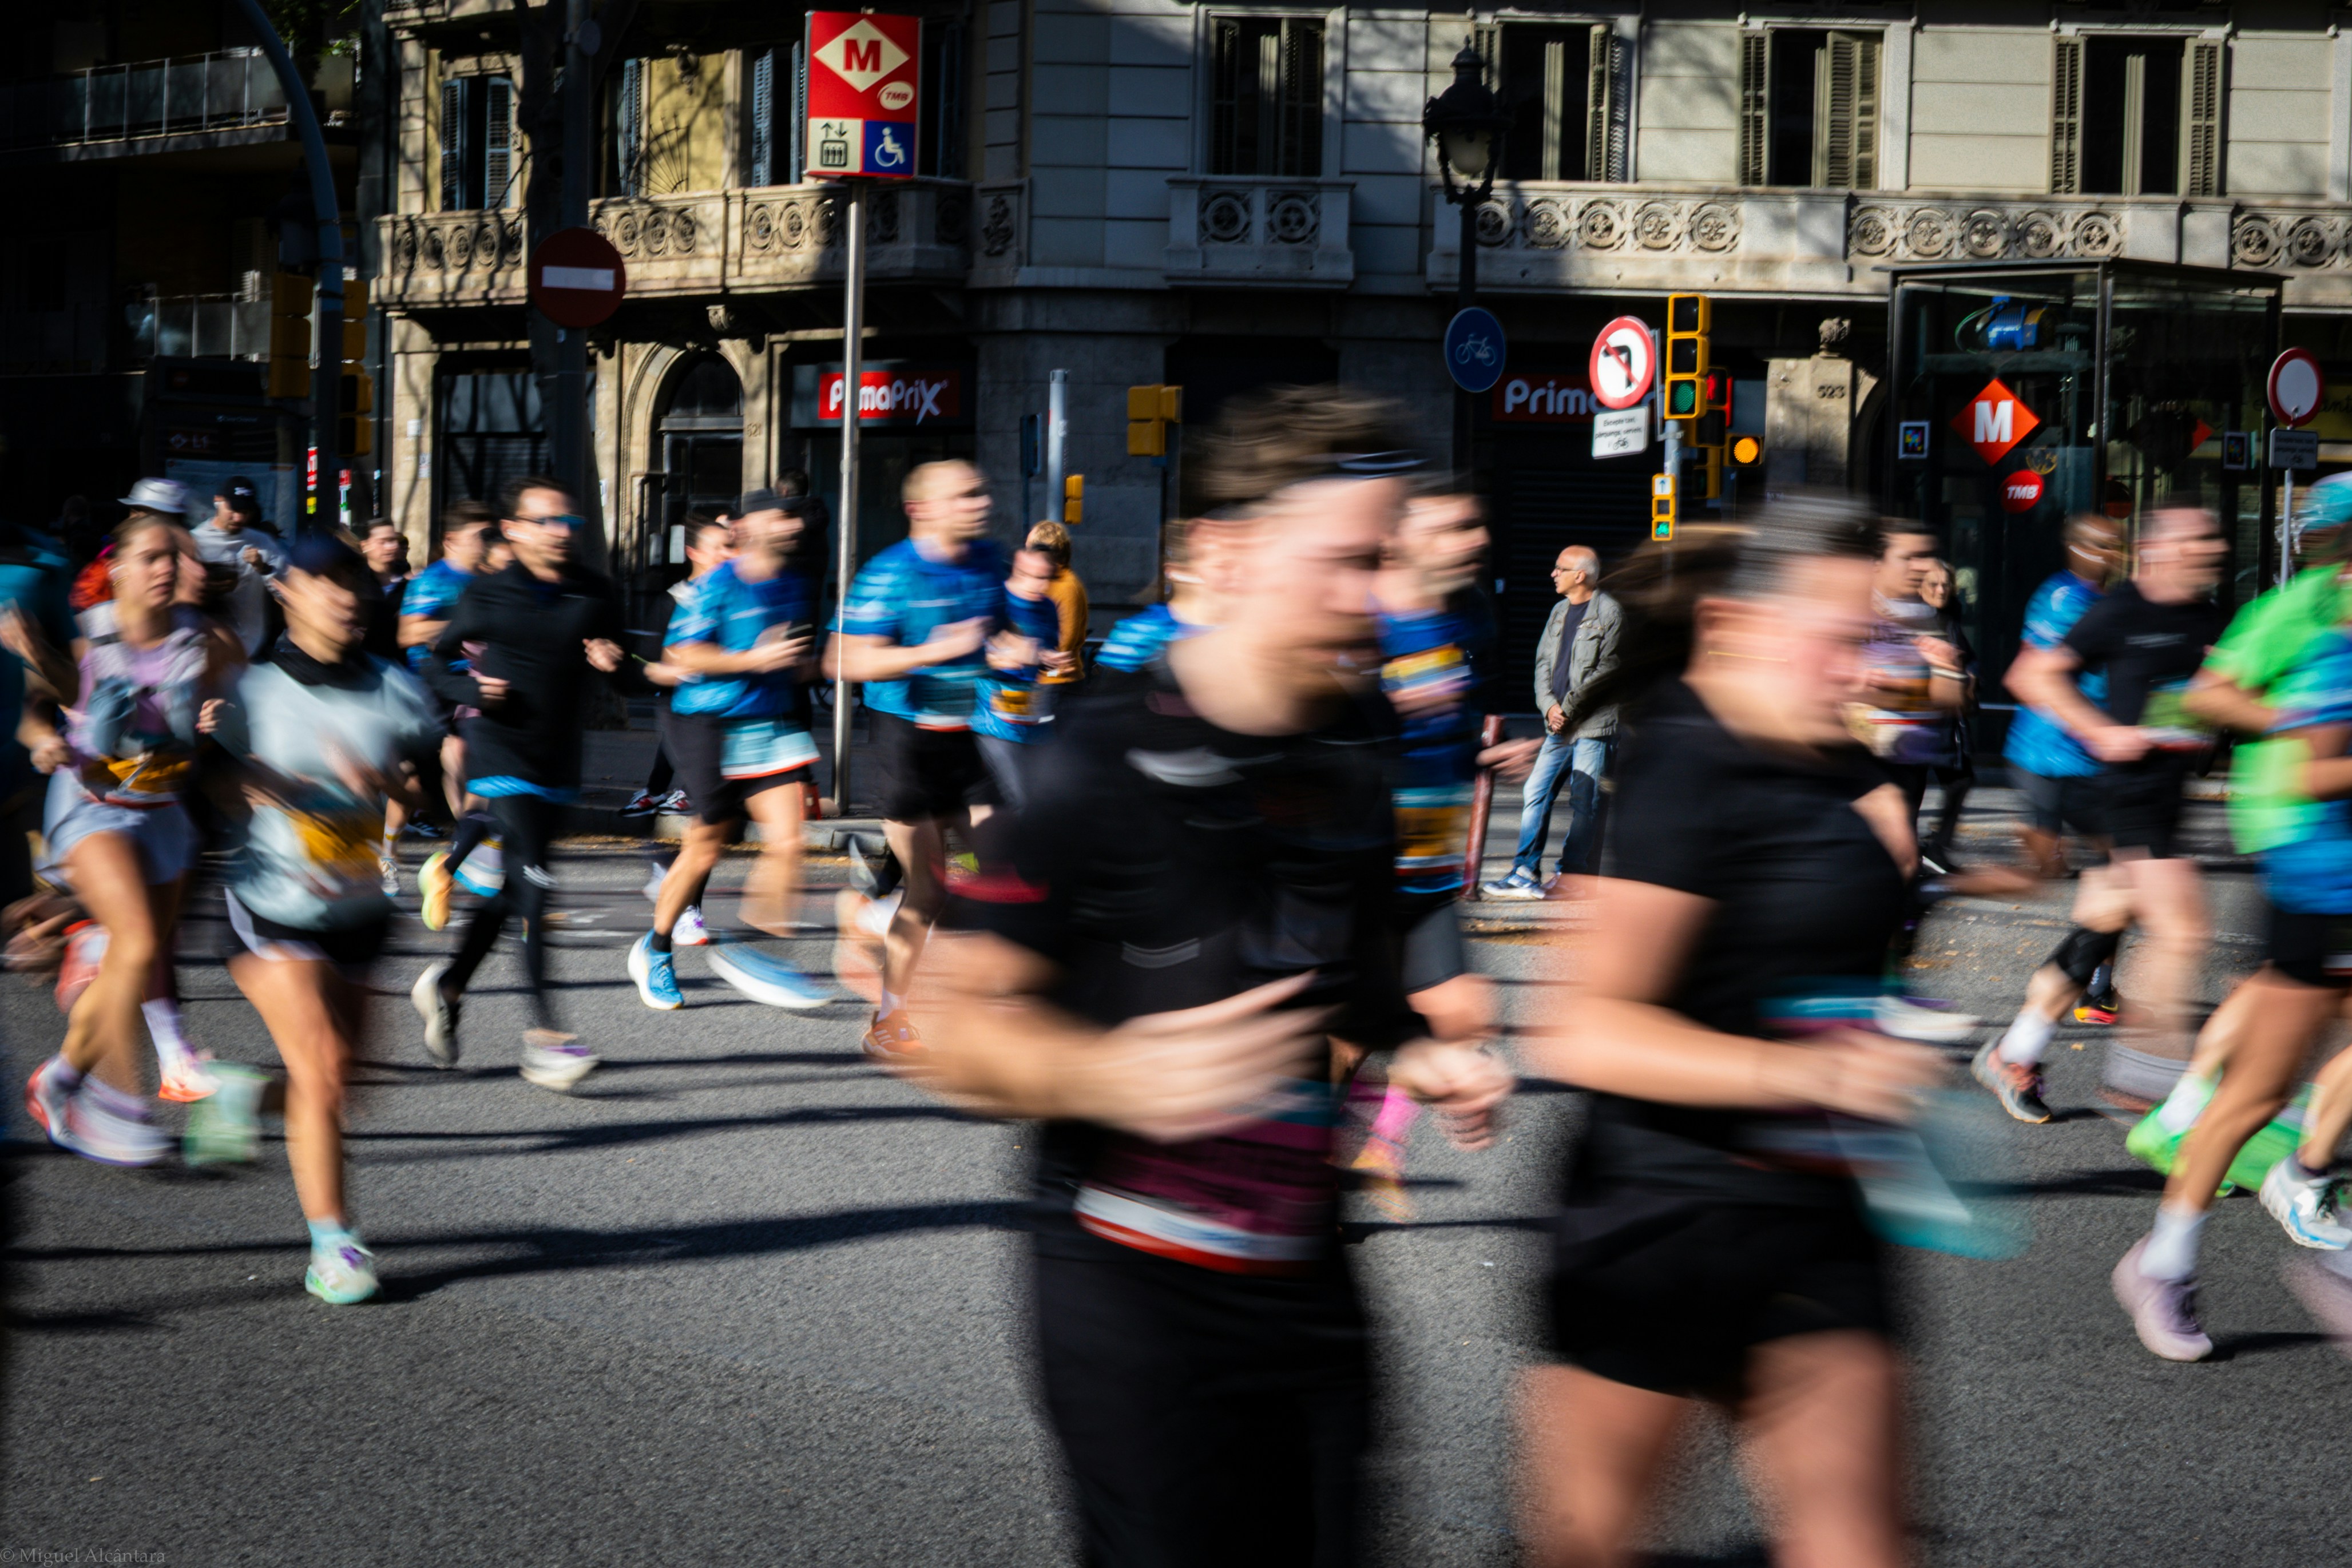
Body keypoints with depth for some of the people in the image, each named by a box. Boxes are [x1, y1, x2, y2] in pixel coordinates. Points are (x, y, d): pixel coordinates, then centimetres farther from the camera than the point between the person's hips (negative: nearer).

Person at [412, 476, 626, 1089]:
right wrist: (472, 689, -12)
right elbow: (438, 662, 8)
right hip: (501, 755, -5)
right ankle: (543, 1032, -17)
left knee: (513, 888, 13)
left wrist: (609, 662, -6)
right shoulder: (487, 595, -3)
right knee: (532, 883, -16)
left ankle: (449, 981, 36)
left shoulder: (595, 596, 6)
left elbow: (613, 661, 17)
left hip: (557, 761, 5)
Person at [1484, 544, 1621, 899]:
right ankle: (1525, 872, 9)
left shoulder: (1609, 613, -7)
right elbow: (1543, 662, 16)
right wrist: (1549, 705, -2)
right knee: (1535, 793, 4)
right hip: (1559, 726, 7)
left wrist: (1571, 708, -11)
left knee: (1584, 802, -3)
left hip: (1593, 726, -7)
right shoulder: (1560, 612, 17)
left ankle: (1572, 876, 3)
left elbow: (1606, 671, -11)